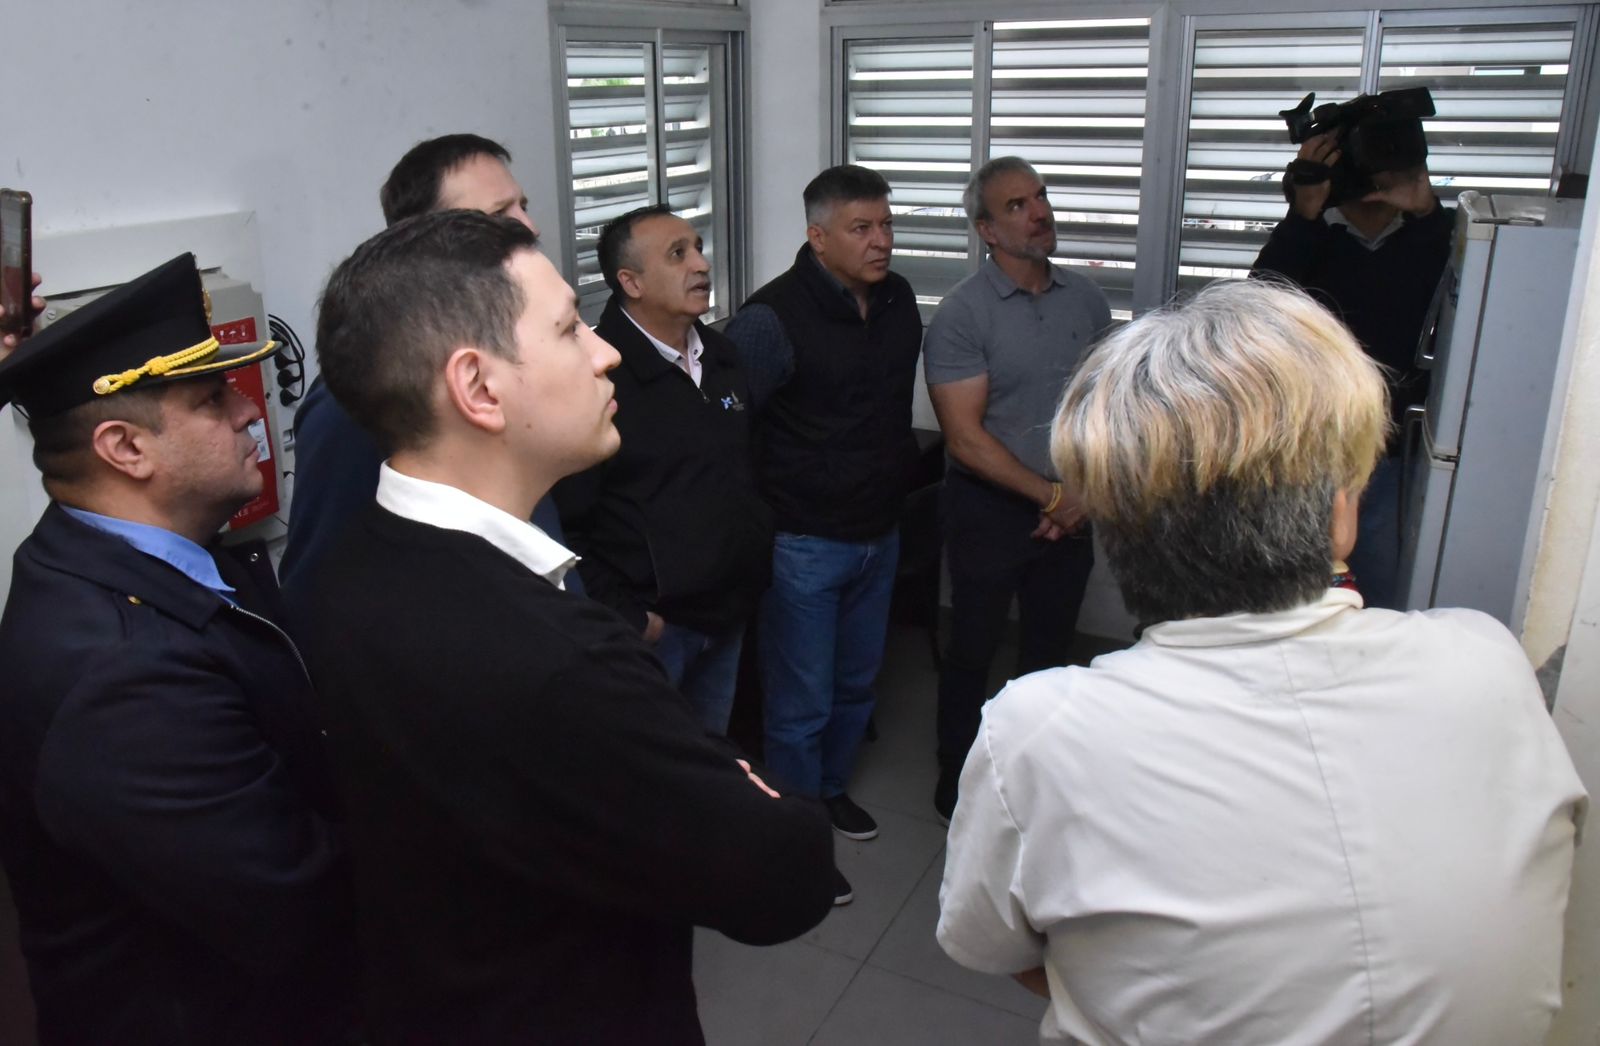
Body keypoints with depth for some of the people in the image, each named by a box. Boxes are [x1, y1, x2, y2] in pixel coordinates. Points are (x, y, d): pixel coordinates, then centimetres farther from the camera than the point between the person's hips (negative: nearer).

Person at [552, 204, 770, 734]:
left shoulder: (723, 355, 6)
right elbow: (564, 523, -18)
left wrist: (757, 562, 9)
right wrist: (623, 617, -15)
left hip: (728, 612, 7)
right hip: (650, 624, -6)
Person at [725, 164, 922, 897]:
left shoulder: (899, 300, 2)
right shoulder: (773, 317, -20)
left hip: (879, 534, 7)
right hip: (804, 542, -7)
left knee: (856, 681, 22)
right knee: (801, 704, 5)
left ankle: (831, 788, 46)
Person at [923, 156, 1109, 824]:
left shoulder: (1086, 299, 3)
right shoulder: (962, 314, -13)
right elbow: (967, 439, -17)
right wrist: (1053, 495, -15)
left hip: (1073, 510, 5)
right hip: (992, 510, -5)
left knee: (1050, 649, 17)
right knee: (973, 651, 10)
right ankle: (957, 788, 28)